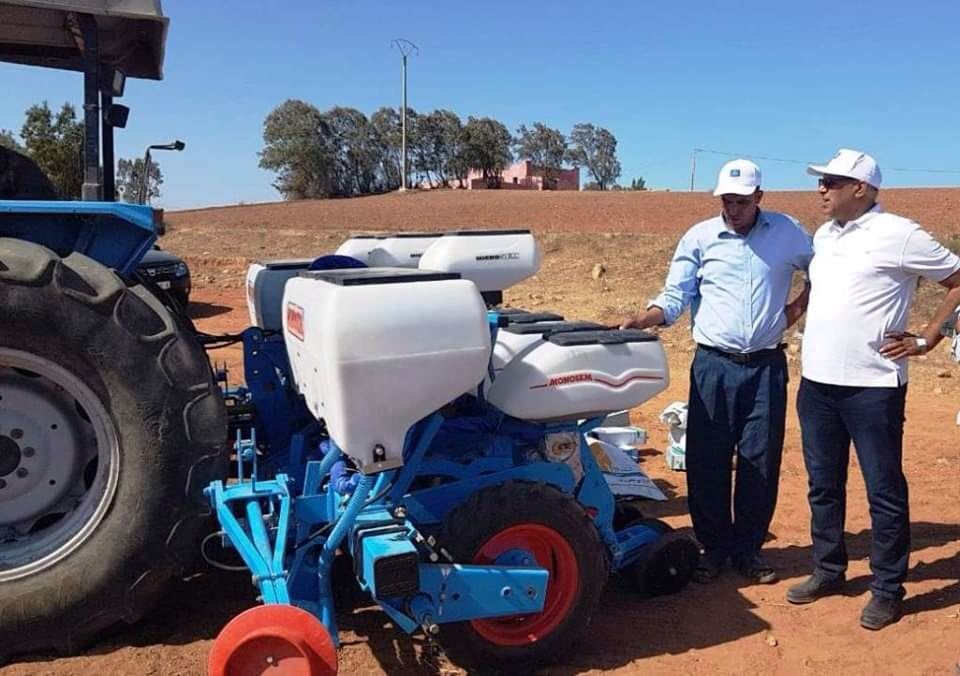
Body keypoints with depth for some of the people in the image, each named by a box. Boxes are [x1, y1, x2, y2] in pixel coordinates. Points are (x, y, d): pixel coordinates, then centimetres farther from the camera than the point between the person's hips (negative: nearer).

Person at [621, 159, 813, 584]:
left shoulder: (788, 233, 4)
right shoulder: (699, 237, 1)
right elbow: (674, 299, -2)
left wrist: (798, 308, 5)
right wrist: (639, 322, -19)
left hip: (766, 366, 1)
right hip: (713, 365, 0)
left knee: (761, 462, 6)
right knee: (706, 461, 2)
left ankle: (748, 549, 21)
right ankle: (714, 547, 17)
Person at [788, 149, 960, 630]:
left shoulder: (898, 234, -9)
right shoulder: (823, 235, 12)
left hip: (873, 386, -7)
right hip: (816, 381, 7)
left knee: (884, 490, 4)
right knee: (823, 485, 15)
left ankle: (888, 590, 17)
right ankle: (828, 571, 29)